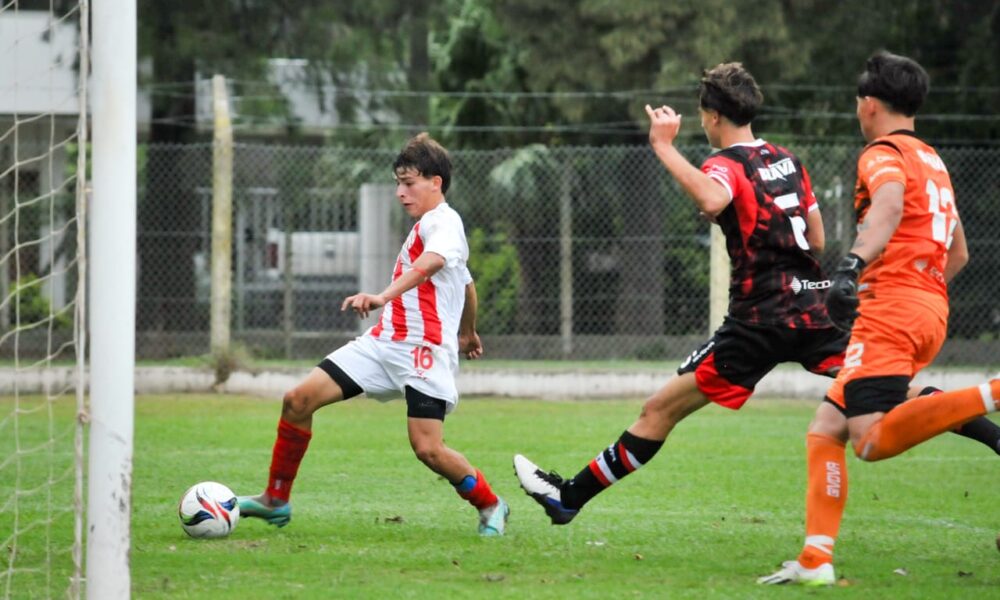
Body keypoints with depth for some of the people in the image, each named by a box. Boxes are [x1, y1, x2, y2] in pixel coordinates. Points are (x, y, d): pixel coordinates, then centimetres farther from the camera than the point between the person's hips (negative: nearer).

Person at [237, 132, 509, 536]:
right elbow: (467, 284, 36)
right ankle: (276, 501, 10)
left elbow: (428, 264, -33)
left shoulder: (443, 222, -9)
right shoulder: (425, 226, 21)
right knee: (299, 400, -1)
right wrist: (468, 333, 53)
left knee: (427, 447, -18)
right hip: (384, 342, 9)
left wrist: (383, 297, -50)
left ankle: (490, 507, 8)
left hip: (425, 350, -9)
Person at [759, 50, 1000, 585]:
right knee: (825, 430, 9)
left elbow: (890, 206, -25)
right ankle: (815, 560, -1)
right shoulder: (932, 161, 26)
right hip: (932, 311, 9)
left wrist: (853, 265, -39)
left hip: (891, 308, -9)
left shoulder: (883, 153, -1)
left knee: (873, 440, -22)